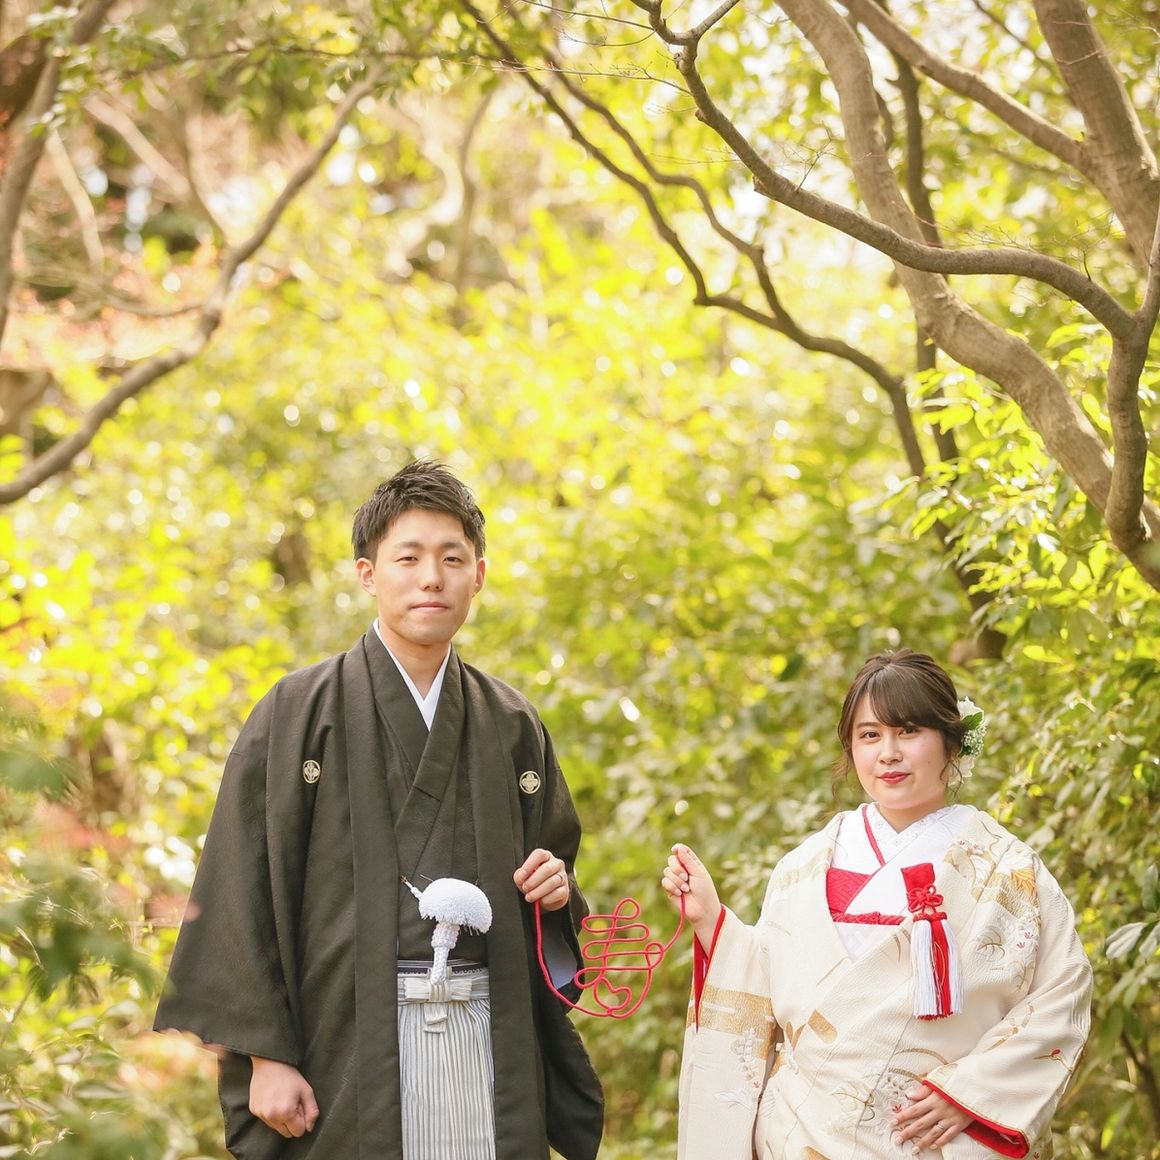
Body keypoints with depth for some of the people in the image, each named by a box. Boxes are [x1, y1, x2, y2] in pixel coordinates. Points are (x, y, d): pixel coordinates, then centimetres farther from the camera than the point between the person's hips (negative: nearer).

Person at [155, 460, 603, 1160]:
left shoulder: (511, 726, 11)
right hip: (352, 1042, -3)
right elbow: (243, 895, -4)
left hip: (486, 1036, 3)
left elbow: (556, 860, 22)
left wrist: (555, 887, -2)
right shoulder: (300, 713, 0)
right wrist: (264, 1053, -11)